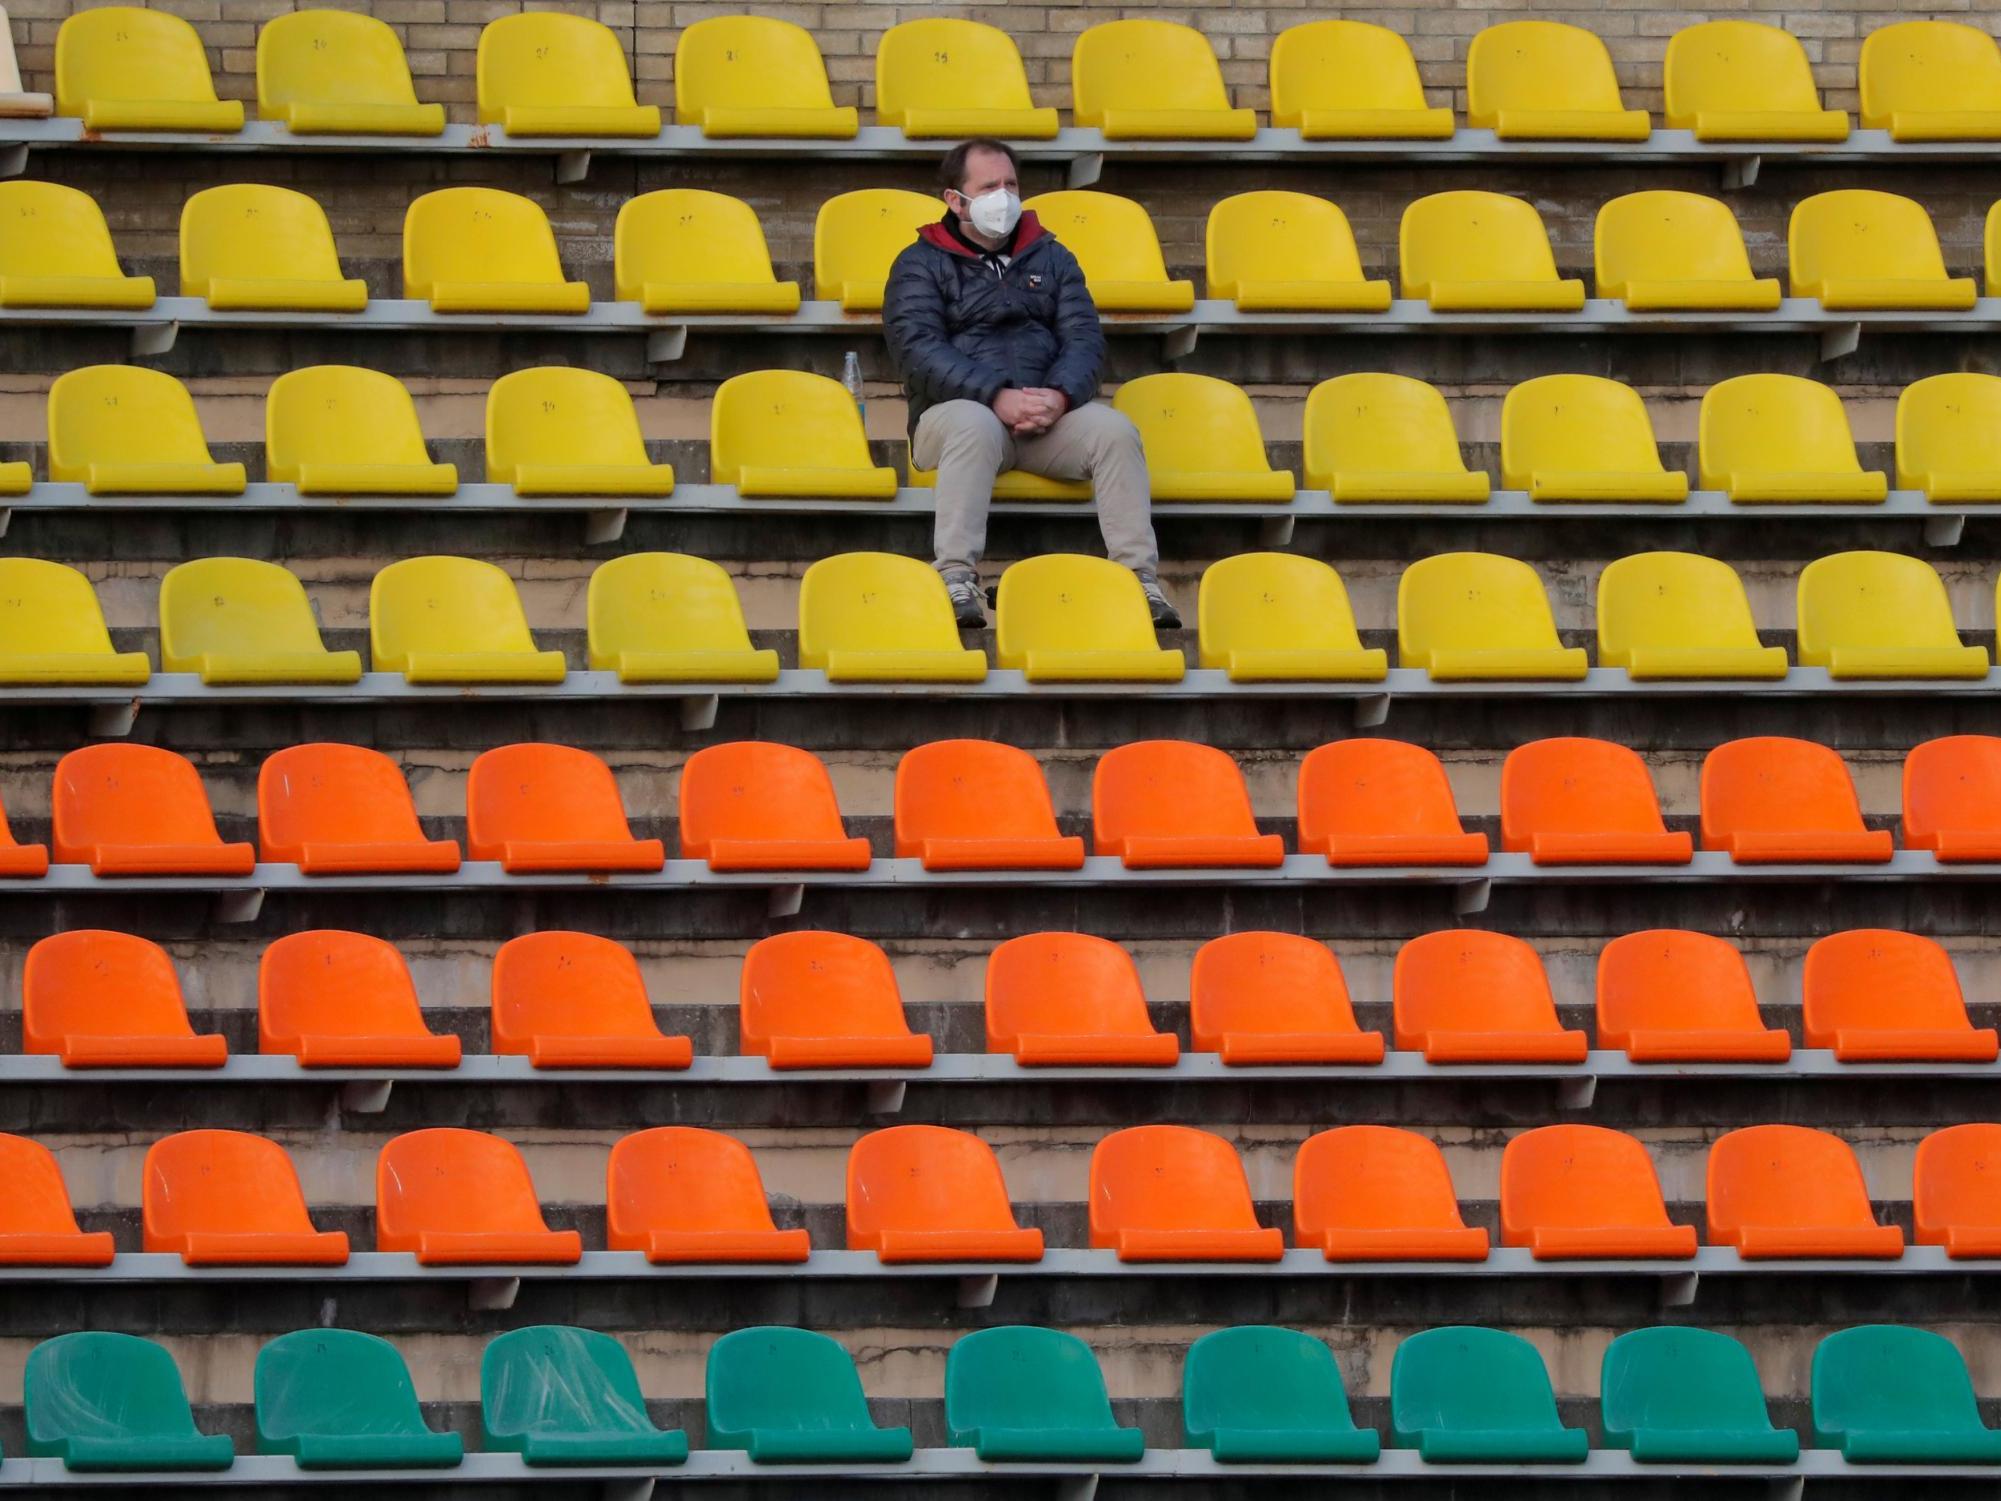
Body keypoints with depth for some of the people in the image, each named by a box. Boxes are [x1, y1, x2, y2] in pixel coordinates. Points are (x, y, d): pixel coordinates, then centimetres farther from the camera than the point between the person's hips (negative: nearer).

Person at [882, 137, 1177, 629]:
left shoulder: (1050, 257, 20)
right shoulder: (921, 265, 6)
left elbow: (1085, 337, 8)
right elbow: (919, 350, -9)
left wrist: (1059, 395, -15)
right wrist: (998, 398, -23)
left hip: (1049, 412, 4)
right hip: (960, 407, -4)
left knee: (1115, 429, -24)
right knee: (974, 425, -38)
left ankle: (1142, 580, -27)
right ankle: (957, 580, -44)